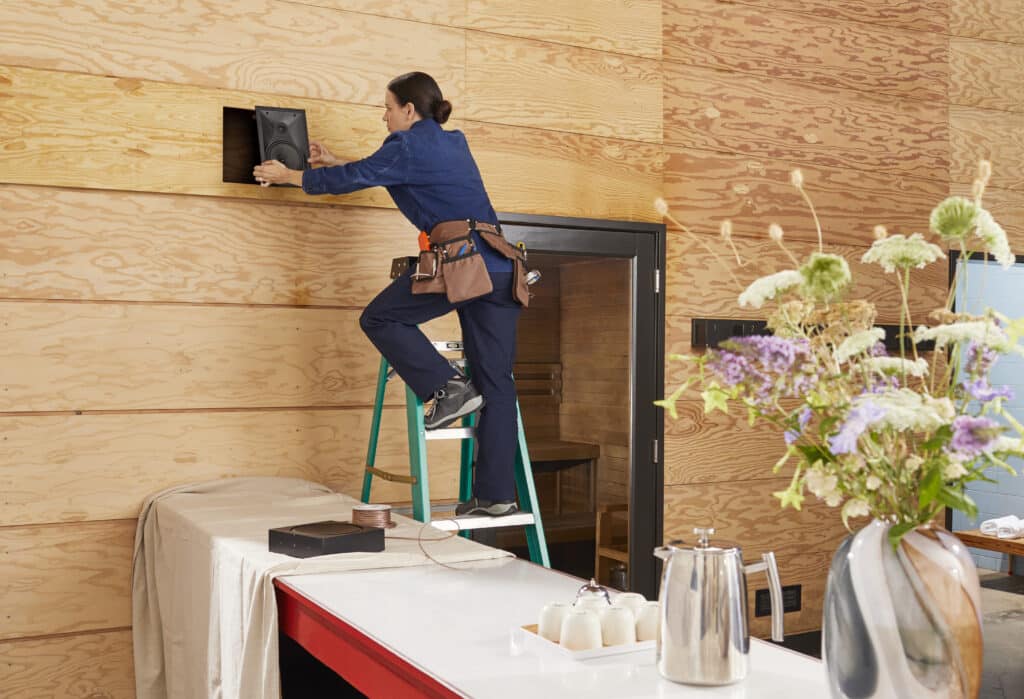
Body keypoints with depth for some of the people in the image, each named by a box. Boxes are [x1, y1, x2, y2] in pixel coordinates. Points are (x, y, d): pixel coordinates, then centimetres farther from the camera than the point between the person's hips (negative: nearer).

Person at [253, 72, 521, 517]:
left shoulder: (409, 145, 2)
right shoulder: (453, 143, 27)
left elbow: (355, 178, 9)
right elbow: (377, 173, 38)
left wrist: (287, 176, 22)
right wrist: (334, 164, 43)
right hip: (501, 268, 8)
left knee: (380, 319, 8)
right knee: (496, 382, 6)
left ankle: (448, 388, -5)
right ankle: (497, 493, 6)